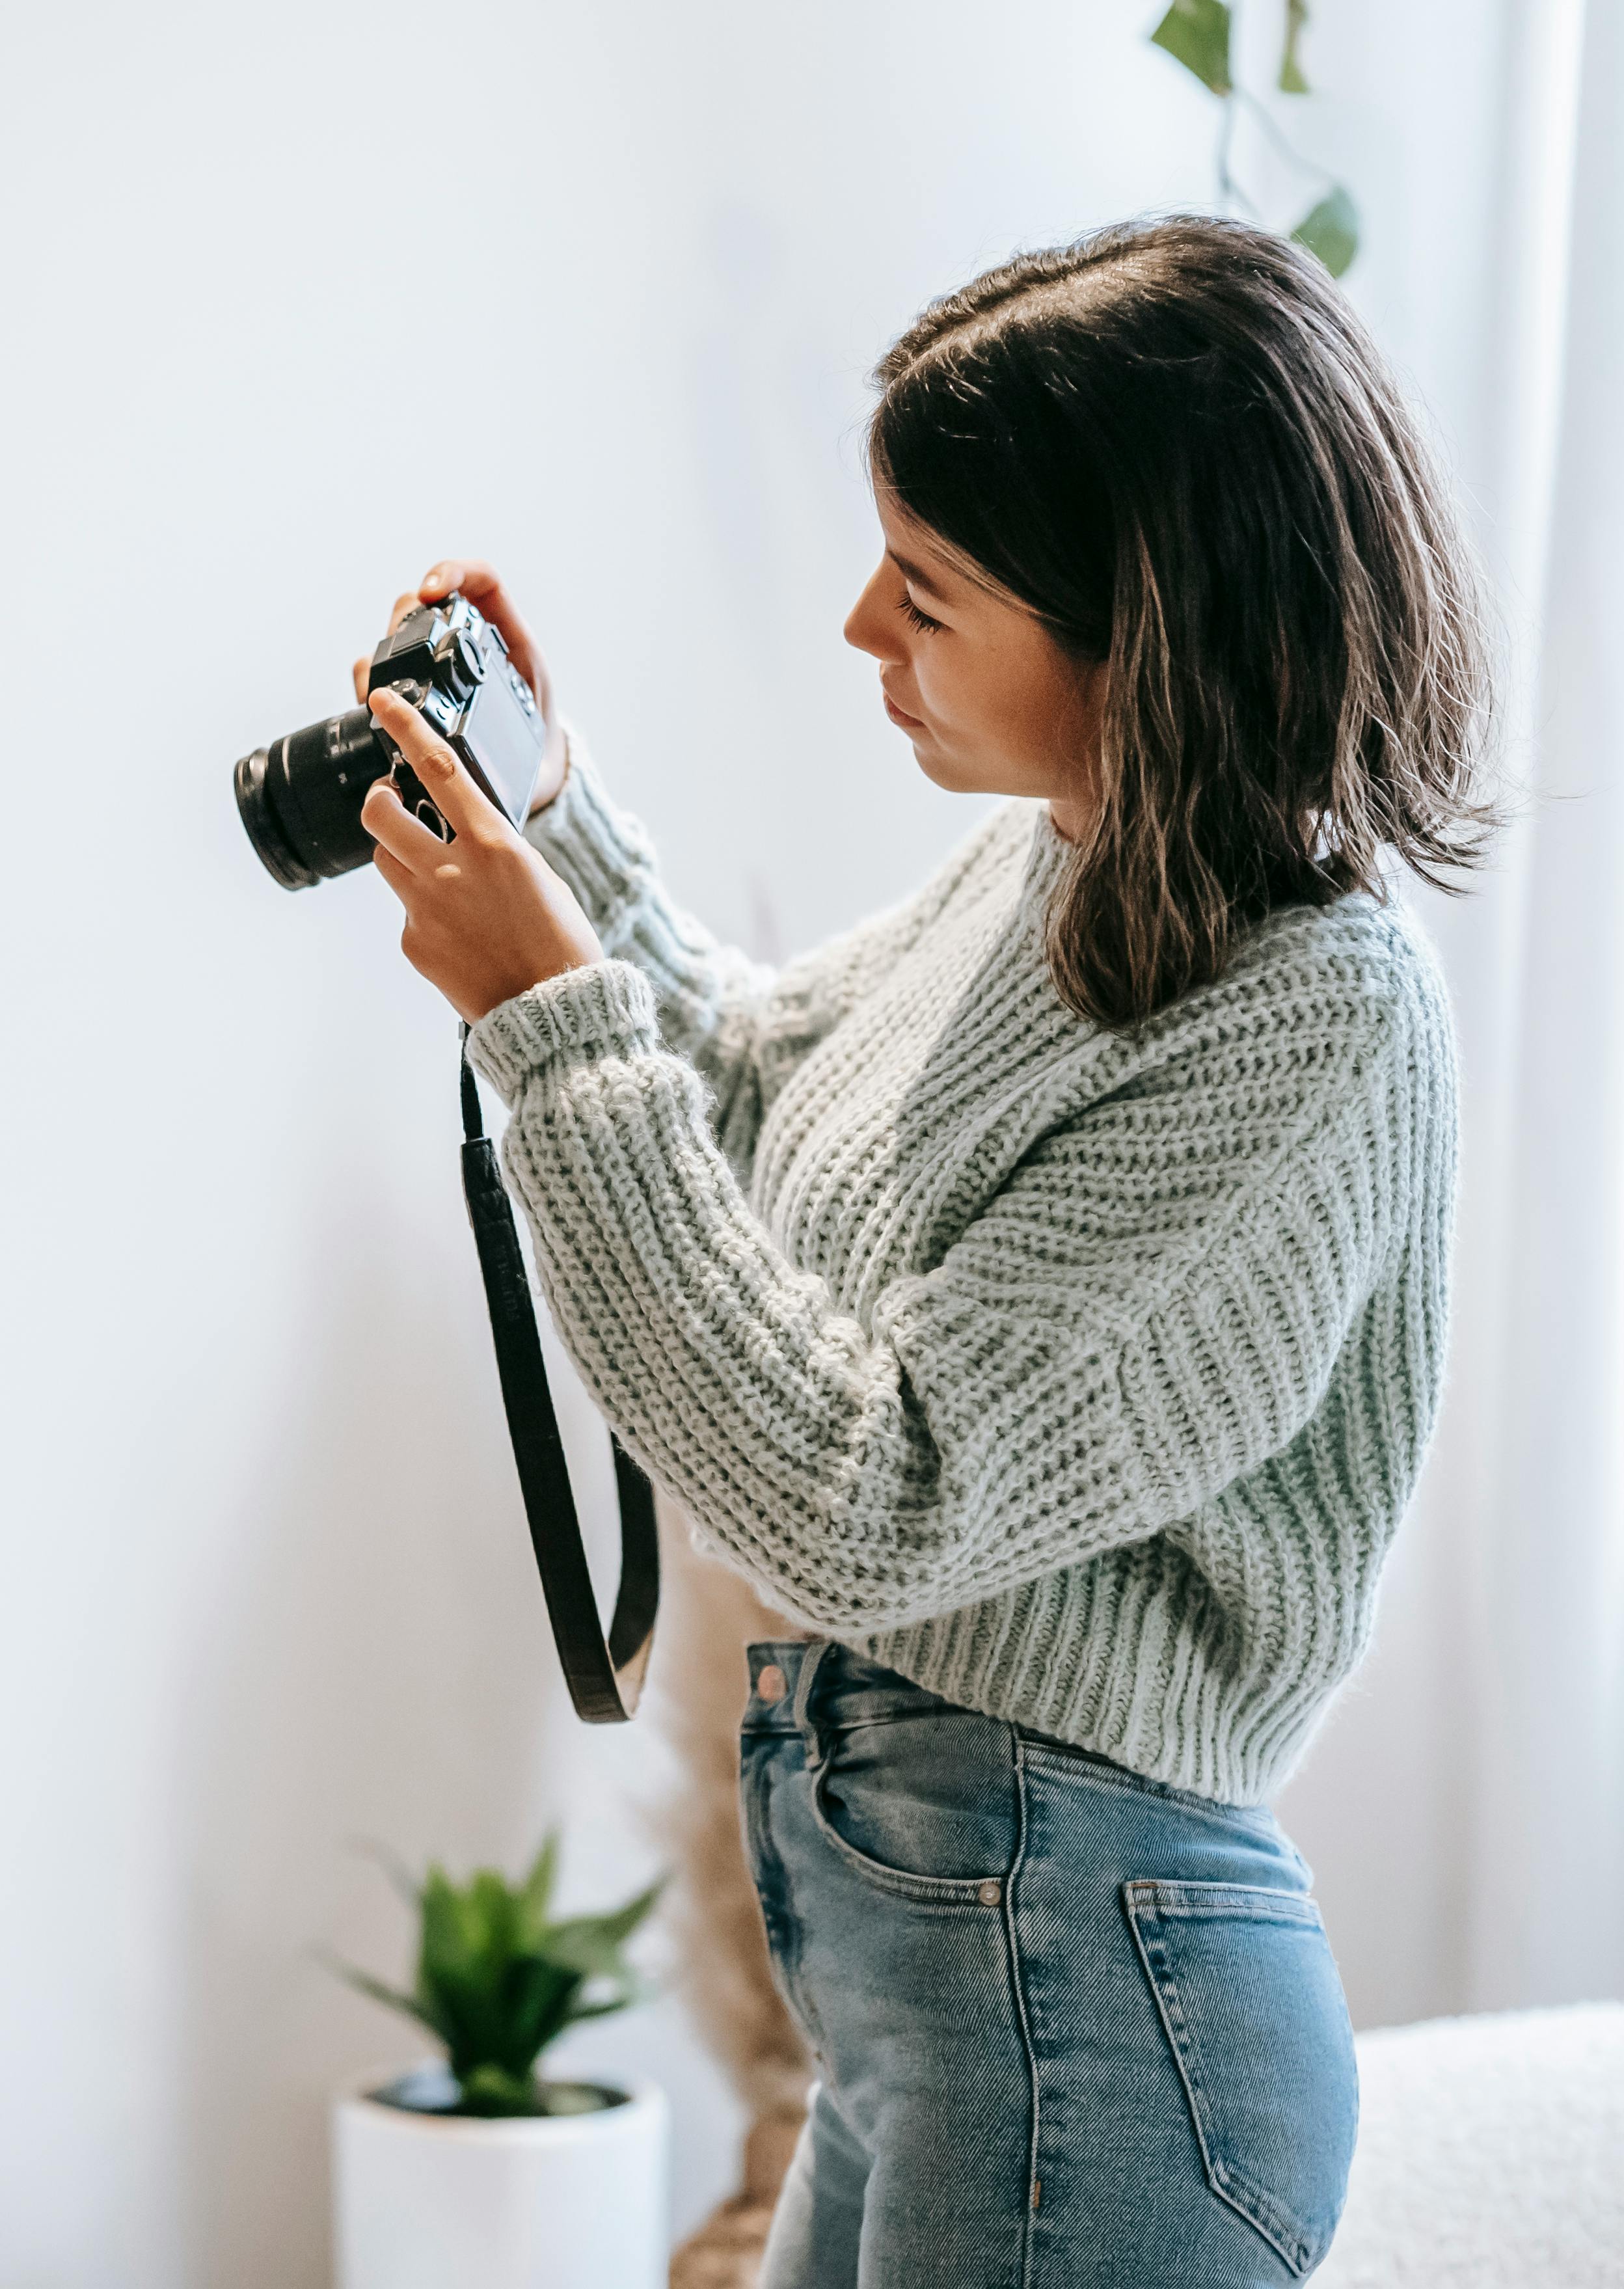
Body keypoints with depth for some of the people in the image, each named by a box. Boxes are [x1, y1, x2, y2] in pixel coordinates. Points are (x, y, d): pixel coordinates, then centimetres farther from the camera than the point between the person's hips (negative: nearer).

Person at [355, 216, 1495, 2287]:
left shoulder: (1307, 1029, -23)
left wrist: (554, 1026, -23)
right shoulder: (1042, 868, 4)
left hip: (1076, 1982, -9)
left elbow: (862, 1513, -26)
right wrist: (554, 825, 10)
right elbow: (756, 1086, 24)